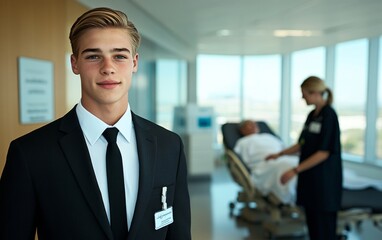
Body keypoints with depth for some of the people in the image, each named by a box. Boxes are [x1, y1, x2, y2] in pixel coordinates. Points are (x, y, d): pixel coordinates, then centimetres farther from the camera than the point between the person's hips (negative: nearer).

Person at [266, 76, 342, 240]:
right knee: (312, 220, 13)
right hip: (310, 177, 8)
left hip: (325, 179, -8)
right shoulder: (312, 115, 10)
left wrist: (295, 170, -18)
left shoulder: (328, 115, -14)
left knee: (324, 226, 0)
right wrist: (280, 154, 24)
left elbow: (324, 152, -18)